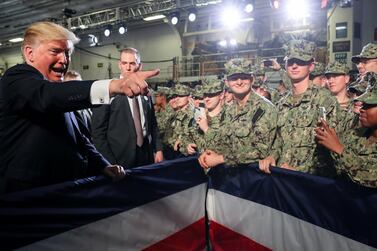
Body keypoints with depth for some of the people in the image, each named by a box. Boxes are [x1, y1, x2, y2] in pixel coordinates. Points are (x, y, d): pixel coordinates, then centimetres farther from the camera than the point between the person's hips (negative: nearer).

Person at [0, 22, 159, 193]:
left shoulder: (56, 91, 16)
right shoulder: (17, 78, -11)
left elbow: (76, 135, 18)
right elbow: (48, 95, -33)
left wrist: (103, 166, 3)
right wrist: (113, 86, -47)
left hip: (65, 186, 8)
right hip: (30, 194, -8)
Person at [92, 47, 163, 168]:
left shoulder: (145, 92, 8)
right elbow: (98, 131, -10)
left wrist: (158, 149, 5)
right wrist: (109, 163, -13)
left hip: (146, 155, 5)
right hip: (120, 159, -5)